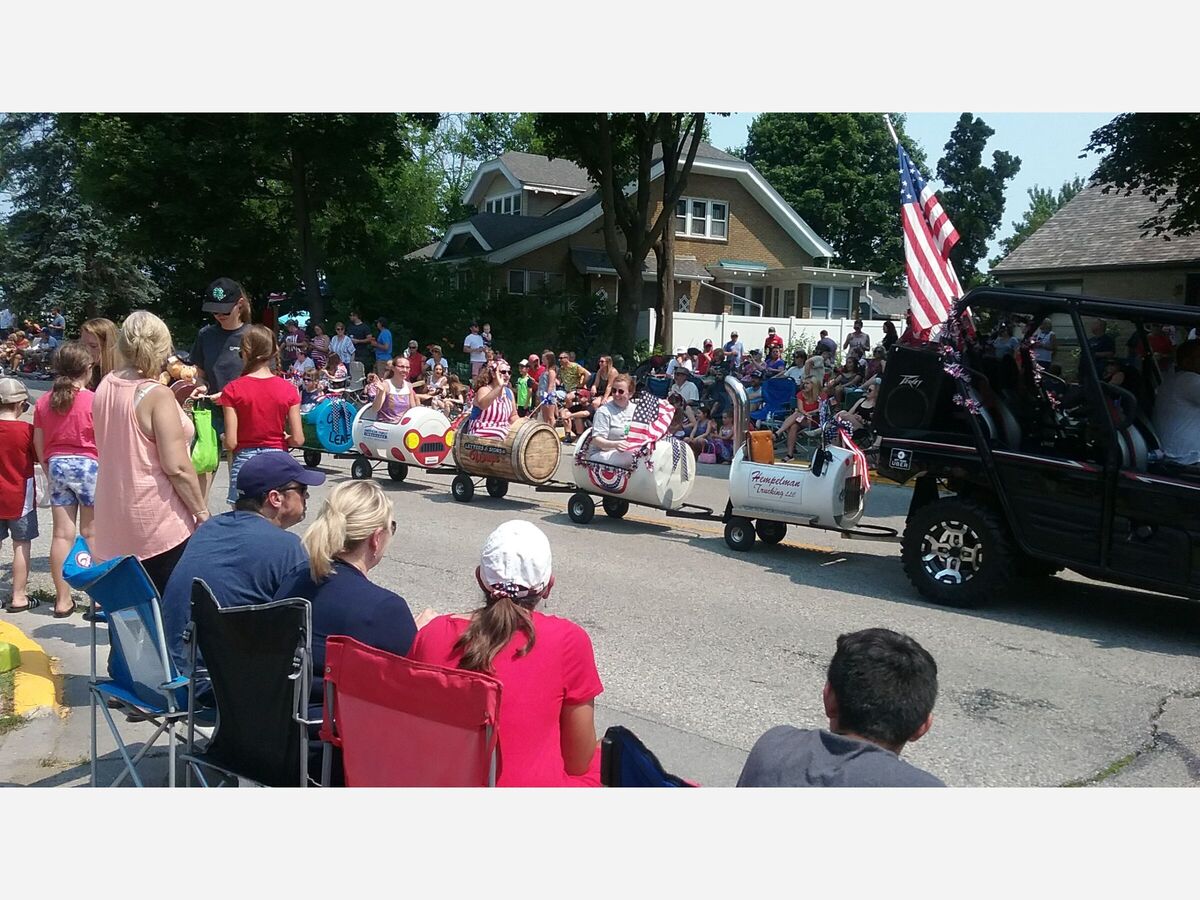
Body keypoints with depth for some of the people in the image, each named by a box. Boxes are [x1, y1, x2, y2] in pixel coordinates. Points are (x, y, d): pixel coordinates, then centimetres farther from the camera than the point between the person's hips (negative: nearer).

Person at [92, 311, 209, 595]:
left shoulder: (105, 387, 5)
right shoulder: (158, 395, -17)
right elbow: (177, 467, -20)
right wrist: (202, 511, -9)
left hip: (114, 519, 8)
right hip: (157, 521, -7)